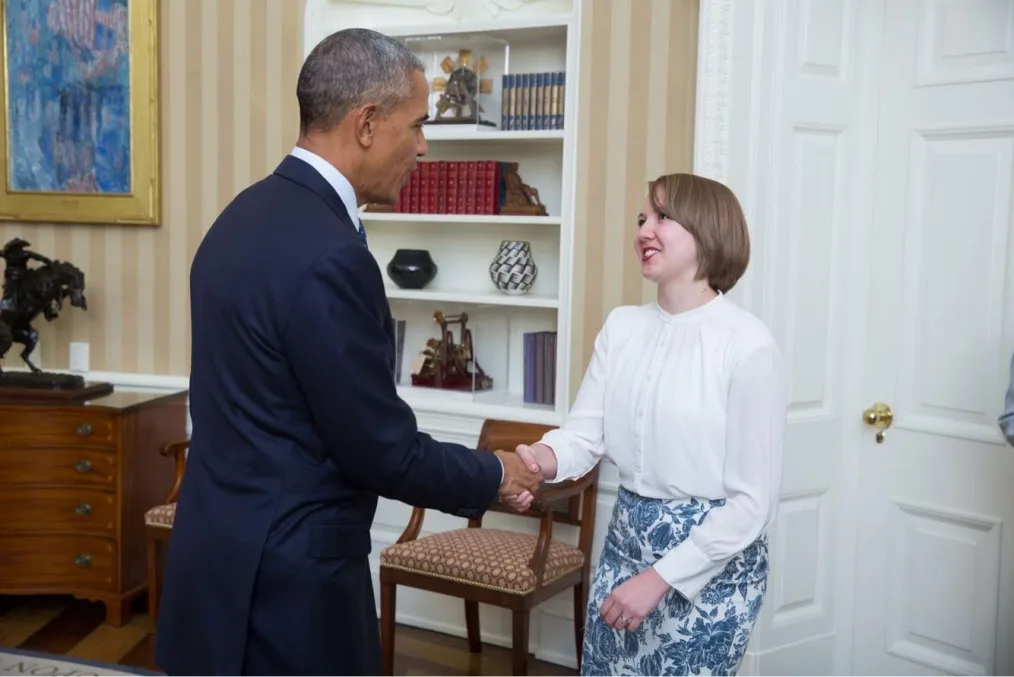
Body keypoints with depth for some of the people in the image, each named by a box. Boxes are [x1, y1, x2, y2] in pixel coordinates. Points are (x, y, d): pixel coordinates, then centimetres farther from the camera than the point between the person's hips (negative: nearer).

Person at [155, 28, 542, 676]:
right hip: (283, 574, -9)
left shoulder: (250, 213, 5)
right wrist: (495, 474, -3)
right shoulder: (328, 255, -25)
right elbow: (382, 450, -19)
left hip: (232, 548, 9)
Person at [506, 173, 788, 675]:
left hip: (711, 560, -5)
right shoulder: (622, 325, 1)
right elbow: (585, 433, -2)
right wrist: (542, 457, -25)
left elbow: (753, 501, -16)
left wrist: (660, 577, -18)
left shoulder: (747, 345, -17)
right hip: (625, 539, 6)